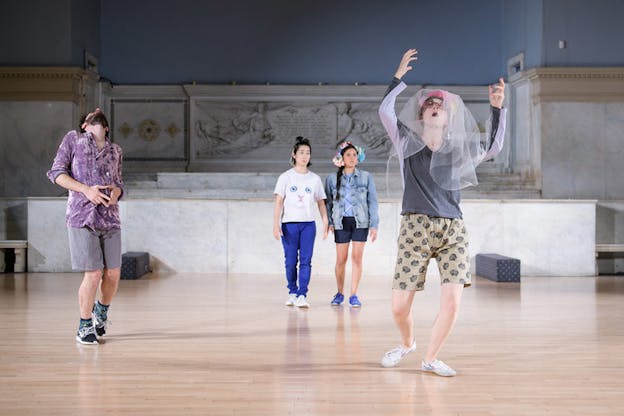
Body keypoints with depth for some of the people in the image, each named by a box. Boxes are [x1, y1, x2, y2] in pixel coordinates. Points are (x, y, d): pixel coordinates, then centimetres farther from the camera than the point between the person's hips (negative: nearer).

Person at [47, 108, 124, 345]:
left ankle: (102, 311, 34)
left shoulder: (115, 151, 19)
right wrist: (86, 189, -11)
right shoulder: (73, 139, 8)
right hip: (82, 216, -4)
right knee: (93, 274, -8)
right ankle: (85, 326, 12)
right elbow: (56, 173, 2)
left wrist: (115, 193, -5)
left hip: (110, 218, 4)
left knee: (113, 274, 4)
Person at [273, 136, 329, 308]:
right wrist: (276, 224, -10)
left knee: (306, 261, -7)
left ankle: (302, 296, -8)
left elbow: (321, 203, 12)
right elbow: (279, 202, -1)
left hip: (308, 224, 1)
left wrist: (326, 224, 4)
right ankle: (292, 293, 18)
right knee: (290, 261, 2)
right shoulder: (285, 177, 3)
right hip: (289, 224, -1)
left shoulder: (315, 179, 9)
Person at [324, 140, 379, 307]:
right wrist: (329, 222, -3)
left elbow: (372, 201, 2)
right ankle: (340, 293, 17)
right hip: (341, 222, 0)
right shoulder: (332, 178, 3)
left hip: (360, 221, 0)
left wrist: (374, 225, -2)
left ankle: (354, 295, 3)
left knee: (357, 257, -3)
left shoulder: (366, 177, 2)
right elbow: (328, 202, 9)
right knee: (341, 259, 2)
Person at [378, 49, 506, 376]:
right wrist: (400, 76, -3)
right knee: (399, 308, -3)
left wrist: (497, 109, 10)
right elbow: (384, 110, -2)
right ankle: (407, 343, 31)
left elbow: (492, 147, 19)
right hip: (415, 228, -1)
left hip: (453, 230, 2)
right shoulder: (407, 142, 8)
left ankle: (430, 359, 10)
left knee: (451, 303, -12)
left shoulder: (459, 149, 13)